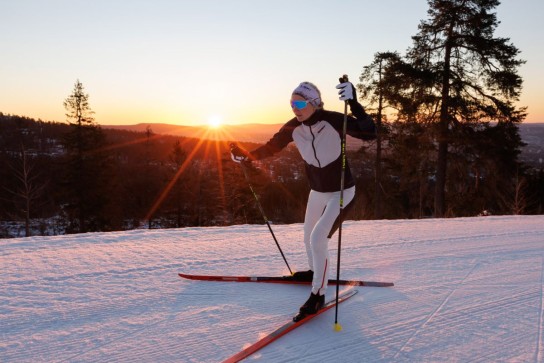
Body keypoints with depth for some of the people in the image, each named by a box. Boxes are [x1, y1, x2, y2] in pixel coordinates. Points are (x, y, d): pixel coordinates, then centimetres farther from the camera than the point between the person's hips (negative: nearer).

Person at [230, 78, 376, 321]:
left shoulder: (333, 120, -25)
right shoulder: (294, 127, -11)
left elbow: (370, 133, -33)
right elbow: (271, 147, 0)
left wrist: (353, 103, -43)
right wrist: (247, 156, -15)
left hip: (341, 191, -6)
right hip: (317, 191, 7)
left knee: (318, 238, -17)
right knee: (309, 238, 21)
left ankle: (318, 294, 1)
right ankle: (316, 272, 51)